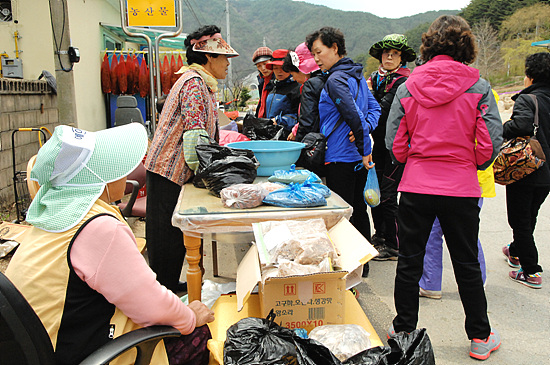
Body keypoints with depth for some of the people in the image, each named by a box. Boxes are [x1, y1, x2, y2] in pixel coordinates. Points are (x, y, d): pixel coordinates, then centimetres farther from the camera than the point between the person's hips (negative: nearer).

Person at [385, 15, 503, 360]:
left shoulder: (408, 87, -1)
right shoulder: (478, 86, -5)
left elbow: (395, 144, 0)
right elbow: (490, 144, -6)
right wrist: (471, 164, 14)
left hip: (416, 188, 1)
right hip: (461, 189, 0)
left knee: (409, 262, 12)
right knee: (467, 264, 14)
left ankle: (403, 330, 25)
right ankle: (480, 338, 28)